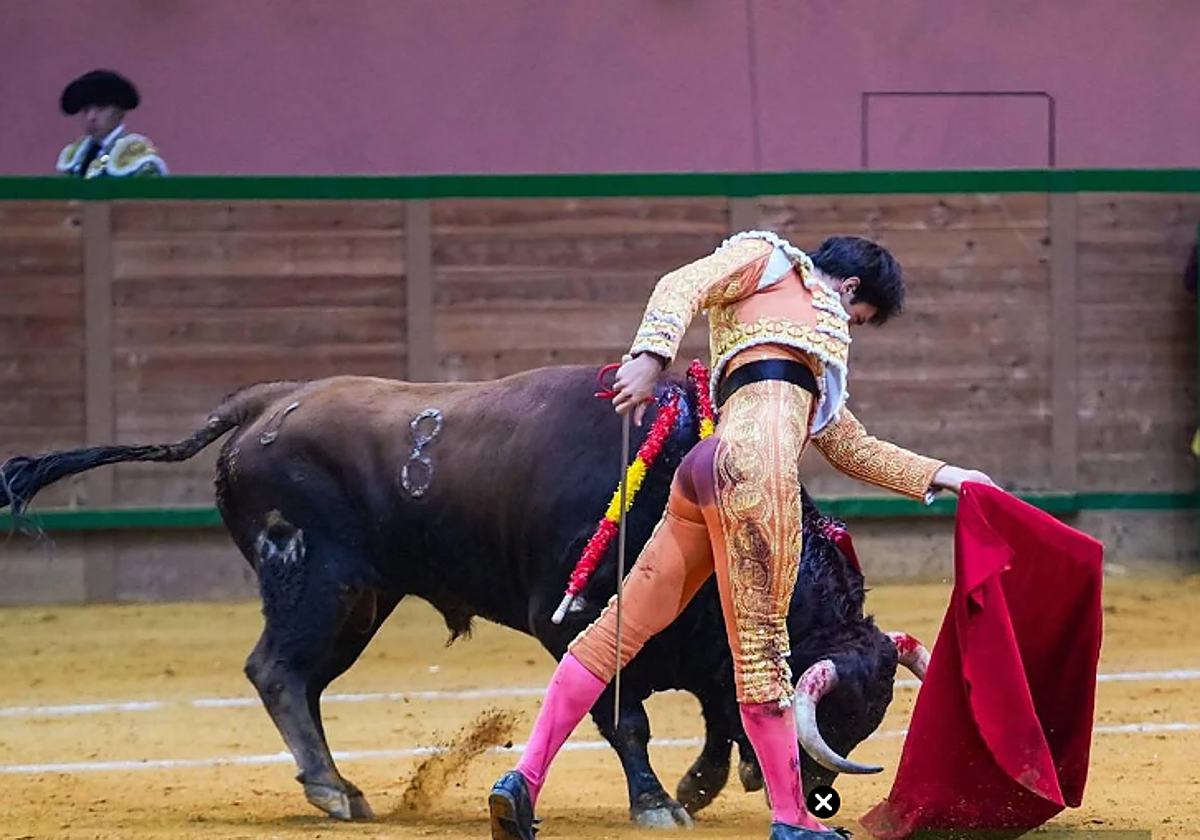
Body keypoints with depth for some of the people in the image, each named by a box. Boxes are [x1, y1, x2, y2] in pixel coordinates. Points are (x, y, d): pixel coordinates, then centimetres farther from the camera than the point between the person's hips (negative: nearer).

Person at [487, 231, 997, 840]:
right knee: (761, 644, -7)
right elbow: (681, 287, -2)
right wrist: (650, 356, -19)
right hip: (754, 456, -9)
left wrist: (940, 476, 41)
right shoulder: (767, 261, 16)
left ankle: (525, 779, -1)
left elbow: (853, 449, 42)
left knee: (623, 628, 3)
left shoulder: (816, 357, 39)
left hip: (708, 470, 9)